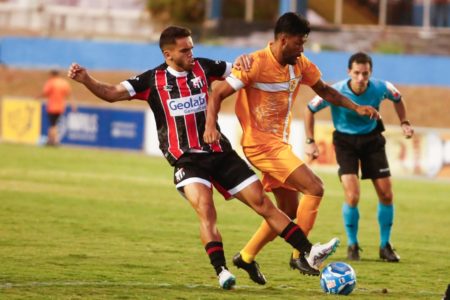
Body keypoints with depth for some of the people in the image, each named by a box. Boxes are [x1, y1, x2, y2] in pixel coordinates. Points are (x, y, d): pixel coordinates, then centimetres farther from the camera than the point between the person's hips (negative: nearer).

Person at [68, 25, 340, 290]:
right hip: (186, 159, -3)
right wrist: (86, 79, -22)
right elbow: (112, 94, -6)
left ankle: (309, 252, 5)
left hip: (219, 152, 3)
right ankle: (222, 273, -28)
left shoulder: (202, 67, 5)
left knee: (262, 201, 2)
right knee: (205, 209, -27)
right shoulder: (153, 80, -2)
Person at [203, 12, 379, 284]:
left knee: (289, 210, 13)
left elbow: (324, 90, 19)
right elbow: (218, 93, -17)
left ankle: (247, 257, 24)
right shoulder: (256, 64, -18)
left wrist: (356, 108, 8)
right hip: (262, 143, -9)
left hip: (280, 143, 9)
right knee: (314, 188, -18)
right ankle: (299, 254, -10)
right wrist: (211, 126, -33)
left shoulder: (300, 65, 3)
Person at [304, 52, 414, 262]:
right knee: (352, 197, -17)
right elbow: (309, 110, -9)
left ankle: (385, 246, 18)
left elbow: (397, 99, 7)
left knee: (386, 195, 0)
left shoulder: (380, 88, -19)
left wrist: (404, 123, -3)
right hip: (345, 141, -3)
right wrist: (310, 142, -10)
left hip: (372, 139, 3)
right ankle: (352, 245, 5)